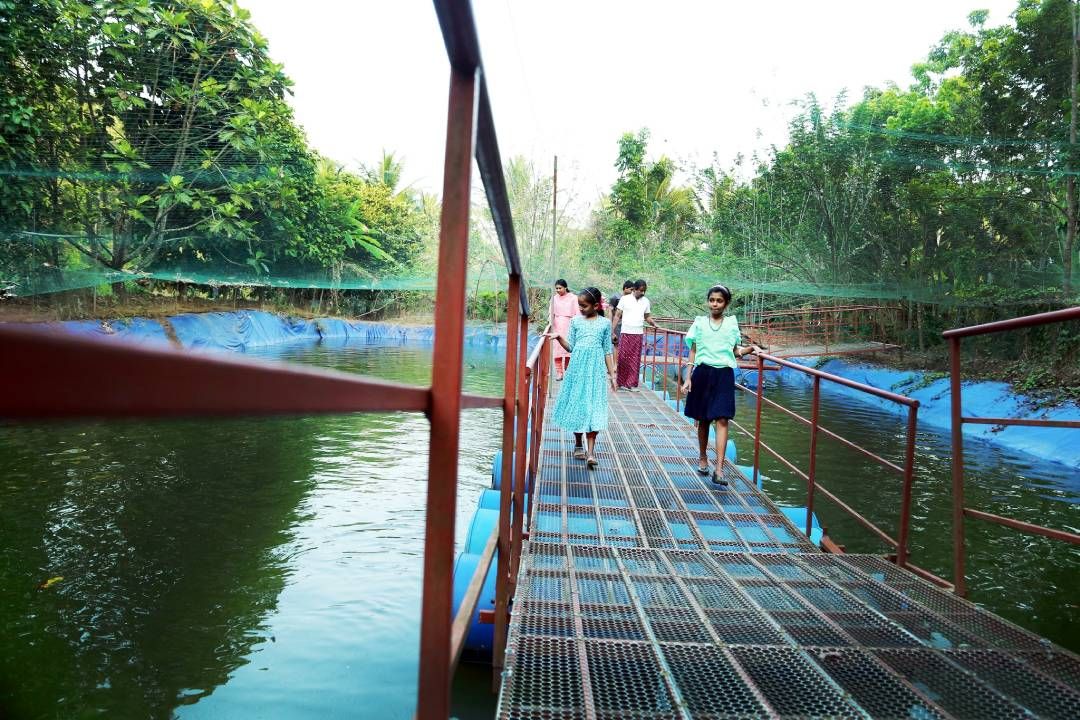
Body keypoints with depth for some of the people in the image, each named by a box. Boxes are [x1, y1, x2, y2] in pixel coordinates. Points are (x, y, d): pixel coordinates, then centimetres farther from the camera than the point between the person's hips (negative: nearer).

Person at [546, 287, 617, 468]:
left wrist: (612, 373, 5)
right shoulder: (576, 321, 6)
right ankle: (578, 445, 26)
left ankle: (591, 452, -7)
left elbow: (607, 351, 8)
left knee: (593, 408, -7)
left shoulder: (605, 323, 5)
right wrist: (559, 337, -10)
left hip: (596, 369, -2)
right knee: (576, 404, 7)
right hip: (578, 367, 2)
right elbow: (571, 347, 7)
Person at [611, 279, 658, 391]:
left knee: (635, 360, 3)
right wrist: (612, 331, -4)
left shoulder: (646, 301, 8)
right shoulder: (625, 299, 0)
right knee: (623, 358, -1)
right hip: (625, 333, -2)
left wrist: (654, 324, -6)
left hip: (638, 334, 2)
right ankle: (622, 382, 9)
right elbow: (617, 316, 2)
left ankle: (632, 384, 8)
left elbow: (647, 317, 14)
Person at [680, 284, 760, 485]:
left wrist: (750, 348, -6)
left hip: (724, 375, 0)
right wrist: (688, 378, 1)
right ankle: (702, 458, 30)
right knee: (703, 419, 9)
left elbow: (735, 350, 14)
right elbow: (693, 351, 6)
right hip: (703, 373, 0)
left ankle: (719, 469, -12)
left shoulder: (732, 322, 7)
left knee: (722, 420, -9)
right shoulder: (700, 322, 5)